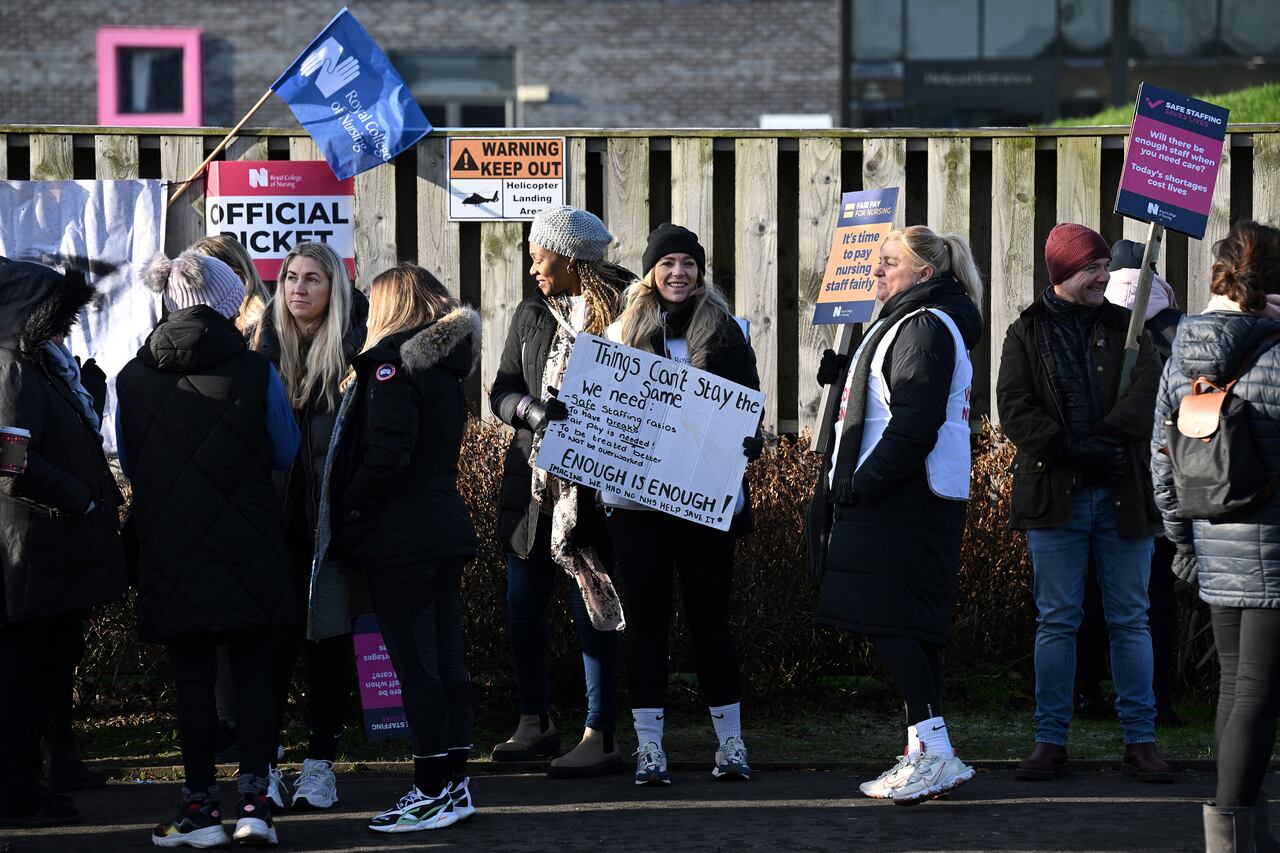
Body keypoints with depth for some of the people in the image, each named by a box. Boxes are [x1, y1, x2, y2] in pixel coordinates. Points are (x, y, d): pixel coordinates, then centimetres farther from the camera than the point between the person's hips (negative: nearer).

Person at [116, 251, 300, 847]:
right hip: (246, 552, -1)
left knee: (192, 676, 7)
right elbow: (285, 454, 6)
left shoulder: (132, 379, -2)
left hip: (170, 552, 1)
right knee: (253, 671, 7)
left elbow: (129, 465, 9)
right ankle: (254, 801, 1)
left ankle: (201, 804, 10)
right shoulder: (255, 372, -7)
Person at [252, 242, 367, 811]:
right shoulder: (270, 343, 7)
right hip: (280, 515, 2)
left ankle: (321, 763, 12)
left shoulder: (354, 347, -2)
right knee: (276, 635, -3)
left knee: (331, 636, 5)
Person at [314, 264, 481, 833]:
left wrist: (345, 511, -10)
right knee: (445, 660, 11)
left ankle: (433, 791, -5)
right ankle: (453, 781, 16)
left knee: (414, 664, -6)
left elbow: (386, 456, -22)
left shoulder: (393, 360, -12)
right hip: (444, 525, 9)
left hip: (400, 539, -9)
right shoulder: (445, 365, 15)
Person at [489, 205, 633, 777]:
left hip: (593, 489, -6)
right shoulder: (532, 315, 10)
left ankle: (602, 736, 5)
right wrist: (533, 408, -14)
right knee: (522, 608, 10)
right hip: (534, 487, 6)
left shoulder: (622, 316, -6)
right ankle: (535, 723, 24)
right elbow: (501, 392, 7)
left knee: (593, 610, -2)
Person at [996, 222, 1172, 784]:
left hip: (1123, 495, 1)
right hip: (1055, 495, -1)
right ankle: (1051, 741, 6)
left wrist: (1105, 440, -17)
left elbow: (1147, 394, -3)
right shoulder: (1027, 333, 6)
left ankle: (1140, 740, 7)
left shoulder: (1125, 328, 10)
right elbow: (1014, 409, -4)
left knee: (1130, 620, 4)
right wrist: (1071, 449, -16)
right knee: (1056, 621, 2)